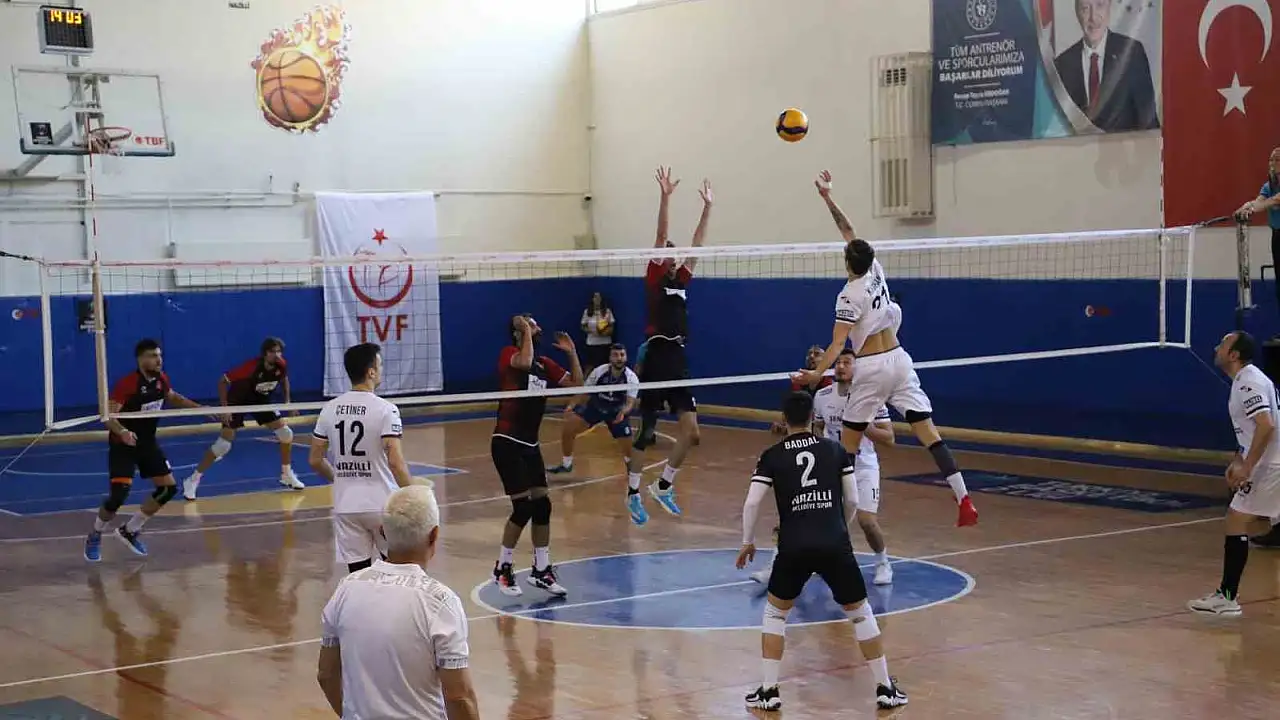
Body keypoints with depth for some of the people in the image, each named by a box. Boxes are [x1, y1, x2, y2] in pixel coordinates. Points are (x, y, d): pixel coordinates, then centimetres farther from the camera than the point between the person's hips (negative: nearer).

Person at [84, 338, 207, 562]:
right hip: (123, 444, -7)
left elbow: (173, 398, 19)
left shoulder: (161, 379, -3)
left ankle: (130, 531, 18)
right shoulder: (126, 384, -25)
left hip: (148, 442, 7)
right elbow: (108, 416, -32)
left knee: (169, 487, 3)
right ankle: (94, 537, 10)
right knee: (120, 493, -17)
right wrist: (122, 432, -51)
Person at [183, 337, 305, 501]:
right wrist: (224, 408, -28)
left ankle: (287, 475, 16)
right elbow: (222, 381, -26)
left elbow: (284, 379, 9)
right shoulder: (251, 366, -34)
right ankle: (192, 481, -3)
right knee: (223, 444, -13)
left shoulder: (281, 365, -18)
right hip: (238, 401, -6)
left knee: (286, 433, -2)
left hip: (261, 400, 6)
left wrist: (287, 400, 0)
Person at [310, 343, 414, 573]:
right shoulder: (385, 409, -11)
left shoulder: (329, 409, 3)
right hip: (382, 504, -4)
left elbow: (315, 461, 8)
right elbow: (395, 462, -19)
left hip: (346, 505, 4)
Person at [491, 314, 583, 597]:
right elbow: (524, 362, -32)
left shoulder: (545, 364, 11)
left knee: (542, 505, 6)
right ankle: (503, 568, 7)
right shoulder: (508, 354, -9)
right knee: (523, 507, -10)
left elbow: (576, 383, 12)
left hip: (530, 445, 7)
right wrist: (526, 331, -19)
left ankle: (541, 570, 17)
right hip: (507, 443, -7)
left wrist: (571, 352, 5)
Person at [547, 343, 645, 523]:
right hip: (594, 407, 2)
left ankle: (634, 496, -6)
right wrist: (573, 405, -23)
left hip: (618, 413, -2)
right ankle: (566, 464, 21)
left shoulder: (631, 378, -24)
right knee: (568, 428, -9)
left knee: (631, 453, -14)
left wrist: (623, 412, -53)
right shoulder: (599, 371, -20)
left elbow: (630, 402, -32)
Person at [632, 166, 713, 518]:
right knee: (646, 432, -2)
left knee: (691, 433, -2)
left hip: (678, 358, 6)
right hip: (657, 355, -6)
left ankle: (664, 485, 12)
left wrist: (707, 207, 17)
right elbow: (661, 237, -8)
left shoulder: (681, 279, 17)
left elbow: (698, 243, 18)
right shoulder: (654, 277, 2)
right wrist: (664, 198, -17)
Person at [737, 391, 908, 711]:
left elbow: (752, 503, 0)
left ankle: (769, 690, 13)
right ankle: (885, 688, 18)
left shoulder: (772, 456, 6)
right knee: (861, 613, 17)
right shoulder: (835, 449, 9)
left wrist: (748, 542, 14)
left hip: (794, 548, 0)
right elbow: (852, 500, 10)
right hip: (835, 545, 1)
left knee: (774, 612, 20)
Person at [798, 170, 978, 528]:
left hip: (870, 368, -5)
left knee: (849, 444, 6)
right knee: (928, 433, -2)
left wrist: (818, 372, -21)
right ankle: (964, 500, -10)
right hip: (899, 361, 6)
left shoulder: (849, 295, -9)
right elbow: (849, 232, 15)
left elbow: (838, 342, -17)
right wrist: (827, 197, 16)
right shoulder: (876, 272, 6)